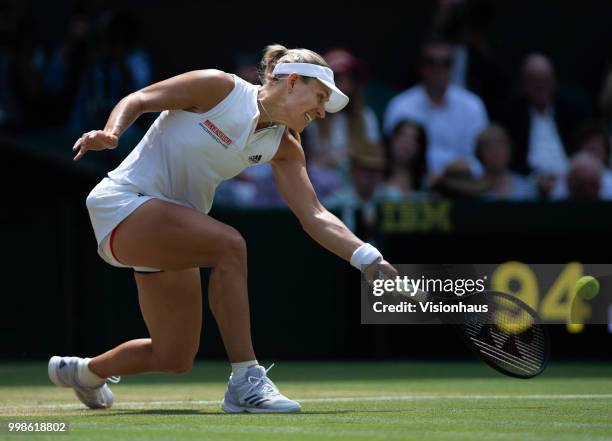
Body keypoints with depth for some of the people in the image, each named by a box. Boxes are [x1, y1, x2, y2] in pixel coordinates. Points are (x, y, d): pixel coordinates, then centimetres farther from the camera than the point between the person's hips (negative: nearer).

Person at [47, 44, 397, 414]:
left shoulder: (284, 148, 4)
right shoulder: (220, 87, -13)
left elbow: (315, 217, -1)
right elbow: (138, 100, -7)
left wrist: (369, 259, -14)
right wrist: (111, 133, -27)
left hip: (172, 235, 8)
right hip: (123, 206, -8)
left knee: (175, 360, 8)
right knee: (228, 245, -33)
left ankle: (84, 372, 40)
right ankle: (246, 384, -29)